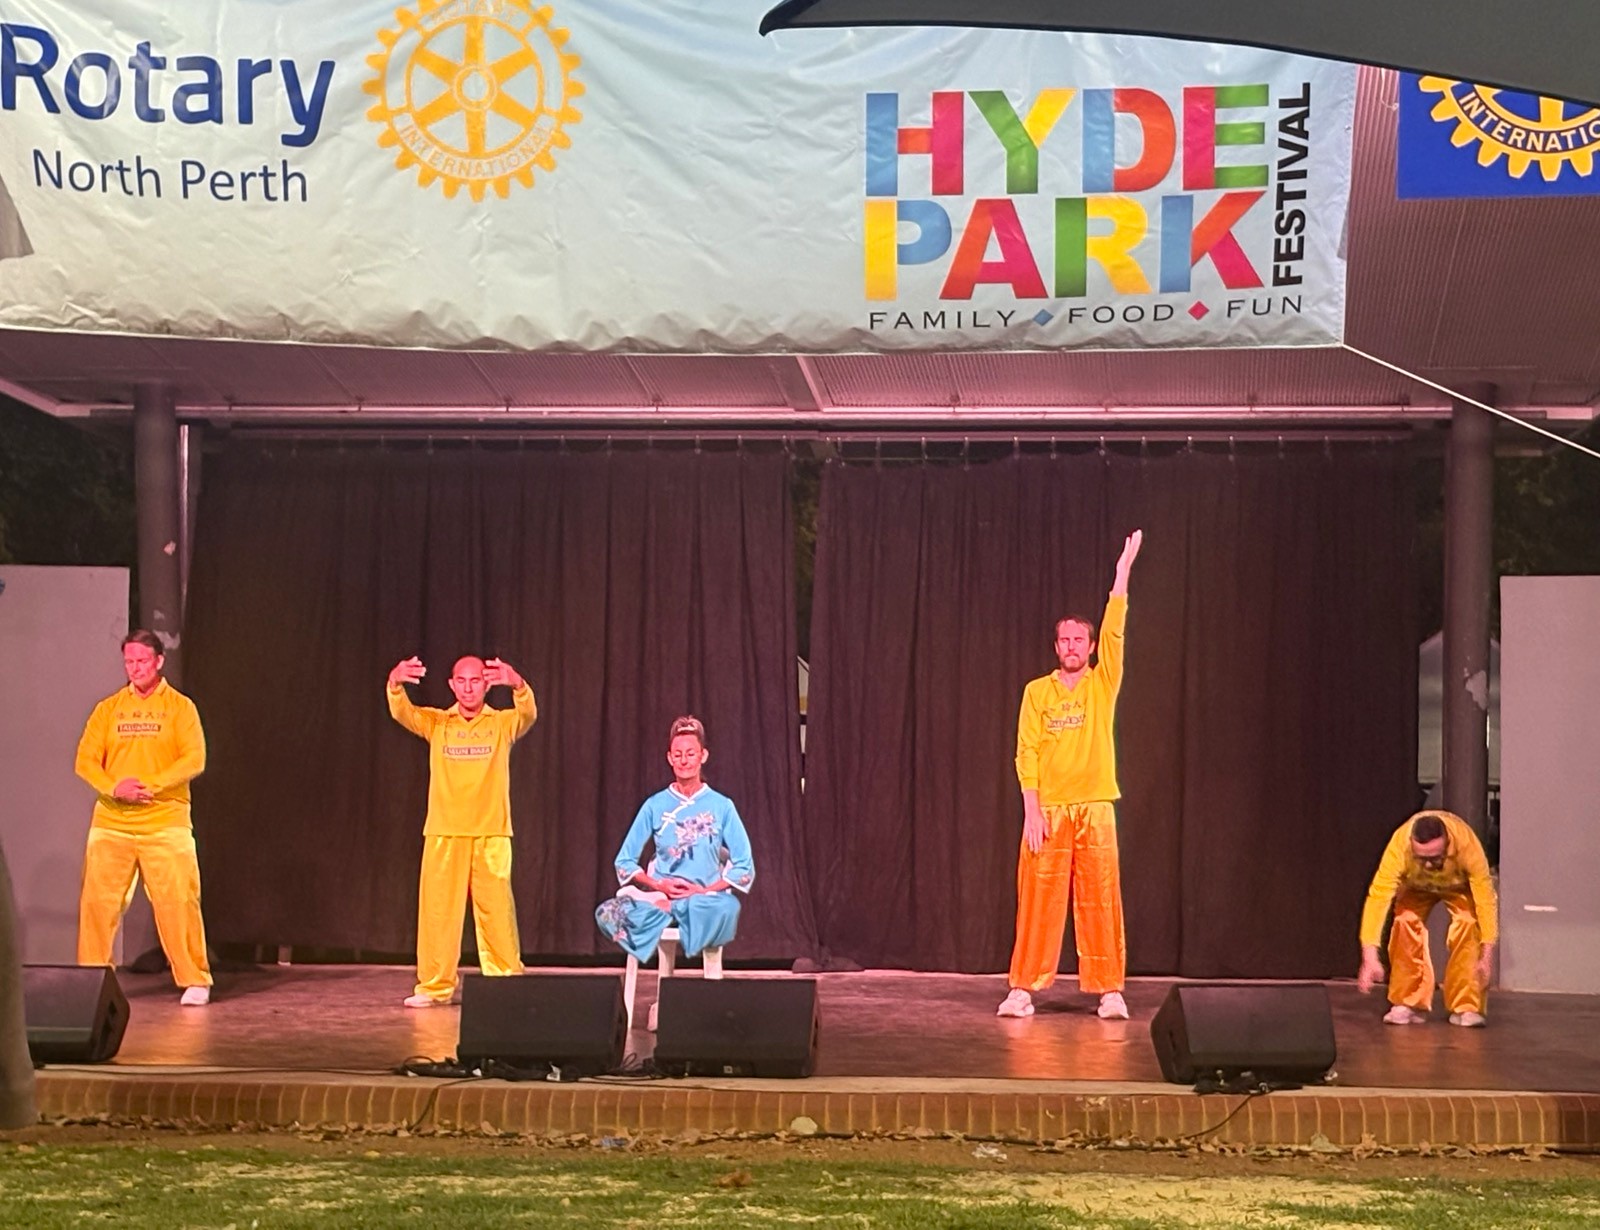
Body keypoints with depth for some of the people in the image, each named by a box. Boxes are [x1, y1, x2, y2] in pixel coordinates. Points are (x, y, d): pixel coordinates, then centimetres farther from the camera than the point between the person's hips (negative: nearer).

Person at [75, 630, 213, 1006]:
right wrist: (114, 788, -15)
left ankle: (195, 981, 1)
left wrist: (150, 785, -17)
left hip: (166, 823, -3)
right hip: (111, 823, 3)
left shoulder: (179, 706, 4)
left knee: (178, 901, -6)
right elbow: (85, 760, 4)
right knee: (97, 902, 0)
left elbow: (194, 760, -5)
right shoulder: (108, 708, 11)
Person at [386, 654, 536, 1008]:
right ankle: (435, 986, 12)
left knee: (496, 909, -1)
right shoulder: (436, 723, 8)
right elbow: (402, 712, -9)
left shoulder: (503, 724, 5)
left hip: (491, 833, -1)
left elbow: (529, 714, -16)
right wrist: (395, 683, -33)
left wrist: (517, 684, -39)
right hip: (444, 832, 1)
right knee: (437, 909, 2)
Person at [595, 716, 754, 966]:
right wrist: (659, 885, -9)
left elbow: (744, 867, 1)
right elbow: (624, 862, 7)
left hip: (706, 900, -1)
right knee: (607, 913, -31)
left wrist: (704, 891, -12)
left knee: (726, 908, -39)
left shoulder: (721, 806, 4)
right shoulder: (655, 805, 7)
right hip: (659, 896, 1)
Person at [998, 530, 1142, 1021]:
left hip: (1095, 807, 0)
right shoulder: (1037, 691, 5)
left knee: (1100, 900, 0)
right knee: (1039, 900, 1)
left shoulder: (1103, 684, 5)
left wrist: (1122, 573, -16)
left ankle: (1110, 990, 4)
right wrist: (1032, 810, -9)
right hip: (1048, 809, 0)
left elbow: (1113, 633, -8)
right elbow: (1026, 753, 0)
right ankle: (1024, 988, 7)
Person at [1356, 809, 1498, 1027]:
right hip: (1417, 886, 1)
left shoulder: (1467, 844, -43)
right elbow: (1377, 897, -44)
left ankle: (1467, 1007, -17)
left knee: (1468, 923, -25)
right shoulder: (1398, 847, -42)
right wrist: (1370, 958, -50)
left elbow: (1485, 897, -39)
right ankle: (1408, 1005, -9)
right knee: (1406, 921, -22)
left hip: (1460, 885, -1)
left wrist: (1487, 956, -42)